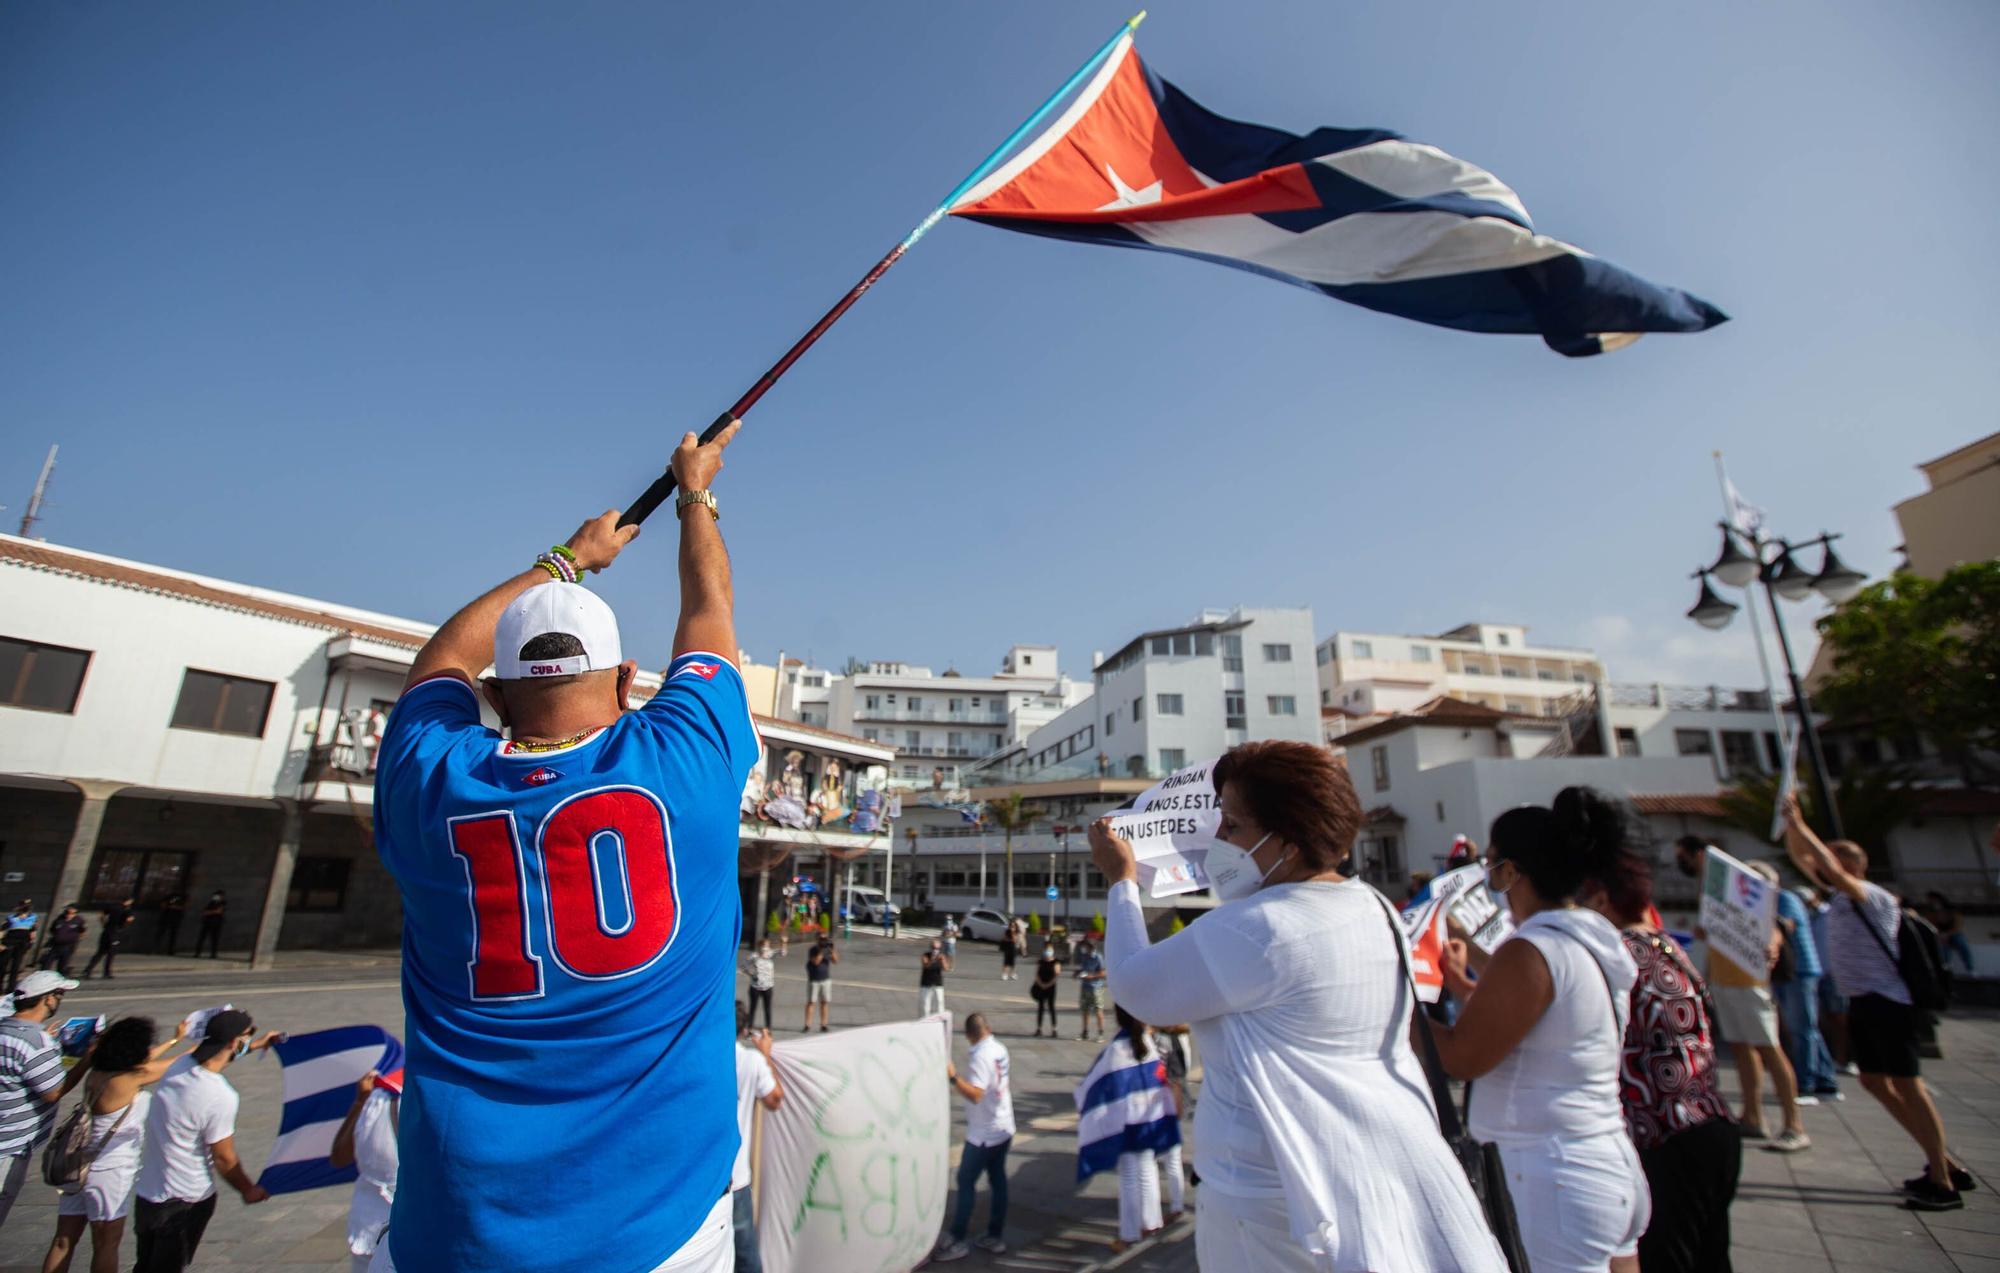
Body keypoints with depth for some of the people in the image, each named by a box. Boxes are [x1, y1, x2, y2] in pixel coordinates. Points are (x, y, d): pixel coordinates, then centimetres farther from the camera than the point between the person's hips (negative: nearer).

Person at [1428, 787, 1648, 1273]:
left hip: (1558, 1177, -9)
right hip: (1613, 1163, 9)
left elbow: (1462, 1058, -18)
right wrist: (1463, 984, 23)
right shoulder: (1596, 941, 5)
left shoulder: (1529, 951, -23)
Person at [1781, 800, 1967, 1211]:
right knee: (1875, 1082, 13)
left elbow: (1831, 867, -31)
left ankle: (1943, 1185, 2)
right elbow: (1801, 858, 14)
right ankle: (1943, 1163, 23)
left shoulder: (1874, 896, -13)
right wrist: (1790, 823, 4)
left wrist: (1800, 825, -27)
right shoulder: (1839, 895, 10)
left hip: (1886, 1003, -9)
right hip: (1861, 1003, 9)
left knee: (1908, 1087, -5)